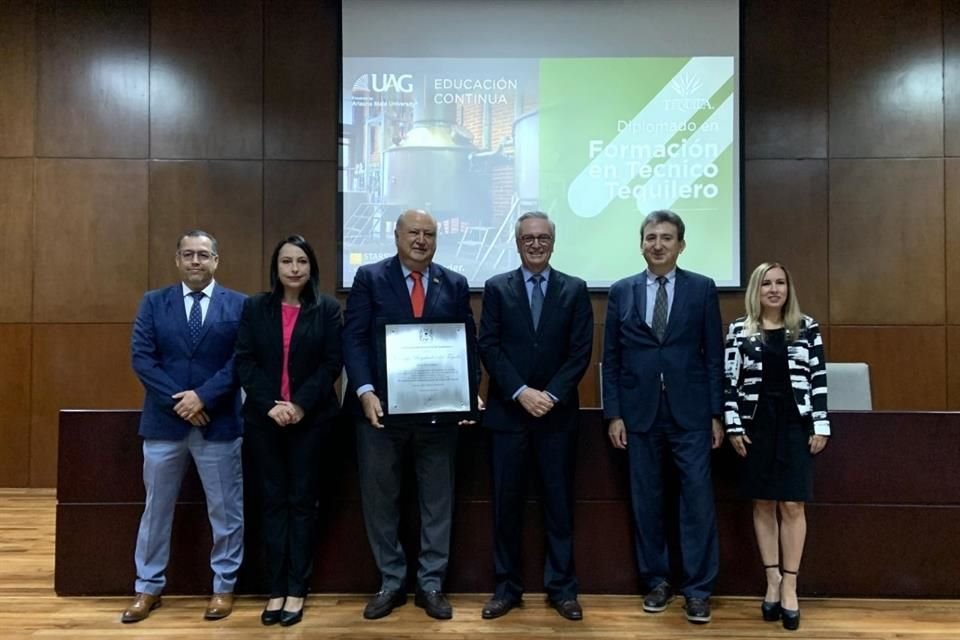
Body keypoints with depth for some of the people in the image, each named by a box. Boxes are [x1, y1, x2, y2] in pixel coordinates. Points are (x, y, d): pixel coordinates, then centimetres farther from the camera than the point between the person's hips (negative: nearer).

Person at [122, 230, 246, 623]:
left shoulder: (238, 305, 1)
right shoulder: (153, 303, 6)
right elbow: (141, 358, -3)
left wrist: (202, 396, -16)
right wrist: (177, 401, -13)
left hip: (218, 422, -1)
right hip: (164, 420, 2)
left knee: (225, 510, 7)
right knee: (156, 508, 14)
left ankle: (224, 586, 23)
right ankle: (148, 587, 30)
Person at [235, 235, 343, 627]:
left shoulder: (327, 309, 0)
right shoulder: (255, 308, 5)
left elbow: (332, 363, -5)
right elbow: (244, 361, -1)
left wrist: (301, 404, -15)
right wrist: (270, 404, -13)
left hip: (311, 418, -1)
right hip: (263, 418, 2)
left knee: (302, 501, 5)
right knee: (273, 501, 7)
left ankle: (297, 590, 14)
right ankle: (276, 589, 16)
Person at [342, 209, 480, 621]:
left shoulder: (455, 285, 7)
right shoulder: (369, 278, 1)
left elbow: (468, 344, 5)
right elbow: (354, 339, -6)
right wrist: (365, 392, -18)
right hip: (381, 407, -1)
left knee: (437, 500, 10)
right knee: (379, 499, 10)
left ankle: (431, 584, 26)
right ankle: (391, 582, 28)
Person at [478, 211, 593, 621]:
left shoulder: (575, 290, 5)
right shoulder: (496, 288, 5)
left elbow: (581, 351, -2)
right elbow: (489, 347, -3)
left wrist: (551, 394, -12)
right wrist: (520, 392, -14)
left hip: (558, 412, 0)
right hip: (508, 411, 0)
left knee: (559, 501, 7)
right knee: (507, 502, 6)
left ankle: (562, 588, 20)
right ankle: (507, 587, 19)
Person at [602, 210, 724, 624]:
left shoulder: (703, 289, 3)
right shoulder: (621, 292, 6)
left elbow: (715, 355, 2)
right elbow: (611, 359, 5)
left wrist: (717, 414, -2)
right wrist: (614, 414, -1)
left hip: (690, 413, -1)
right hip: (640, 413, 1)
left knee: (697, 499, 1)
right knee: (646, 501, 8)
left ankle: (698, 589, 14)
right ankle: (656, 581, 24)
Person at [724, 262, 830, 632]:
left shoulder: (807, 328, 4)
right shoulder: (739, 330, 2)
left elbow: (818, 378, 3)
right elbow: (730, 380, 0)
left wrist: (820, 426, -1)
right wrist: (733, 426, -5)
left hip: (795, 424, 0)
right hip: (756, 424, 0)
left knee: (792, 505, 0)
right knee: (763, 504, 7)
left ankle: (789, 586, 10)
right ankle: (773, 581, 18)